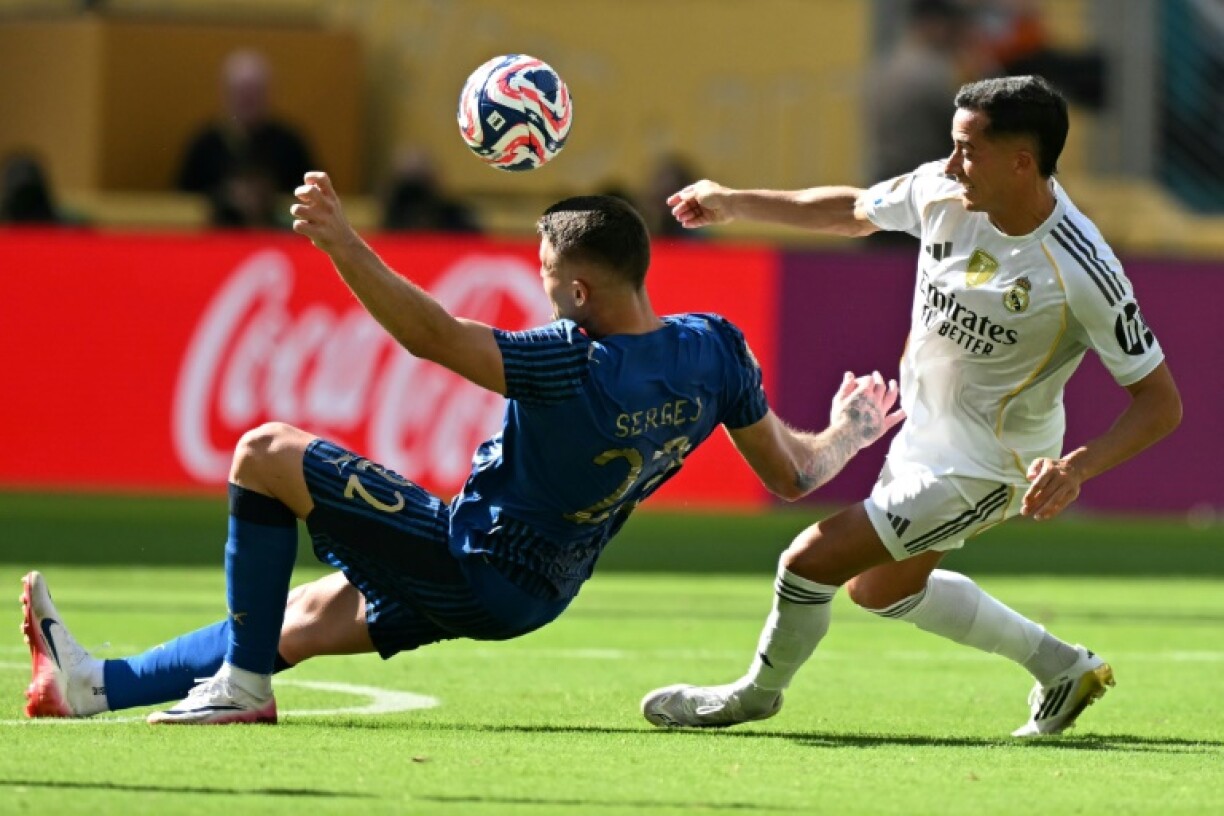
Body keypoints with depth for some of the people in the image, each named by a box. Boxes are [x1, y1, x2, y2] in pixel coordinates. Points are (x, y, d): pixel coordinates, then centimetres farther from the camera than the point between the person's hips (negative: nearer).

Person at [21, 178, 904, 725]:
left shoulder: (576, 367, -31)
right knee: (304, 618, 22)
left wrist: (343, 243, -37)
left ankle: (241, 683, -3)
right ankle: (96, 685, 26)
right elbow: (791, 474, 1)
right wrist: (850, 433, 20)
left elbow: (432, 335, -35)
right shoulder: (715, 350, -9)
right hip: (539, 587, 9)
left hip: (472, 567, -9)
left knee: (268, 453, -9)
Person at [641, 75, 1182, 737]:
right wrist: (730, 203, 10)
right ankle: (1062, 668, 39)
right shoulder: (942, 192, -14)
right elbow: (852, 211, 9)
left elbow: (1160, 403, -25)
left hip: (986, 466, -8)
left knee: (811, 562, -9)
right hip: (924, 435, 8)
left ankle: (758, 692, 22)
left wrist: (1078, 466, -40)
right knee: (880, 590, 27)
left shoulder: (1082, 274, -31)